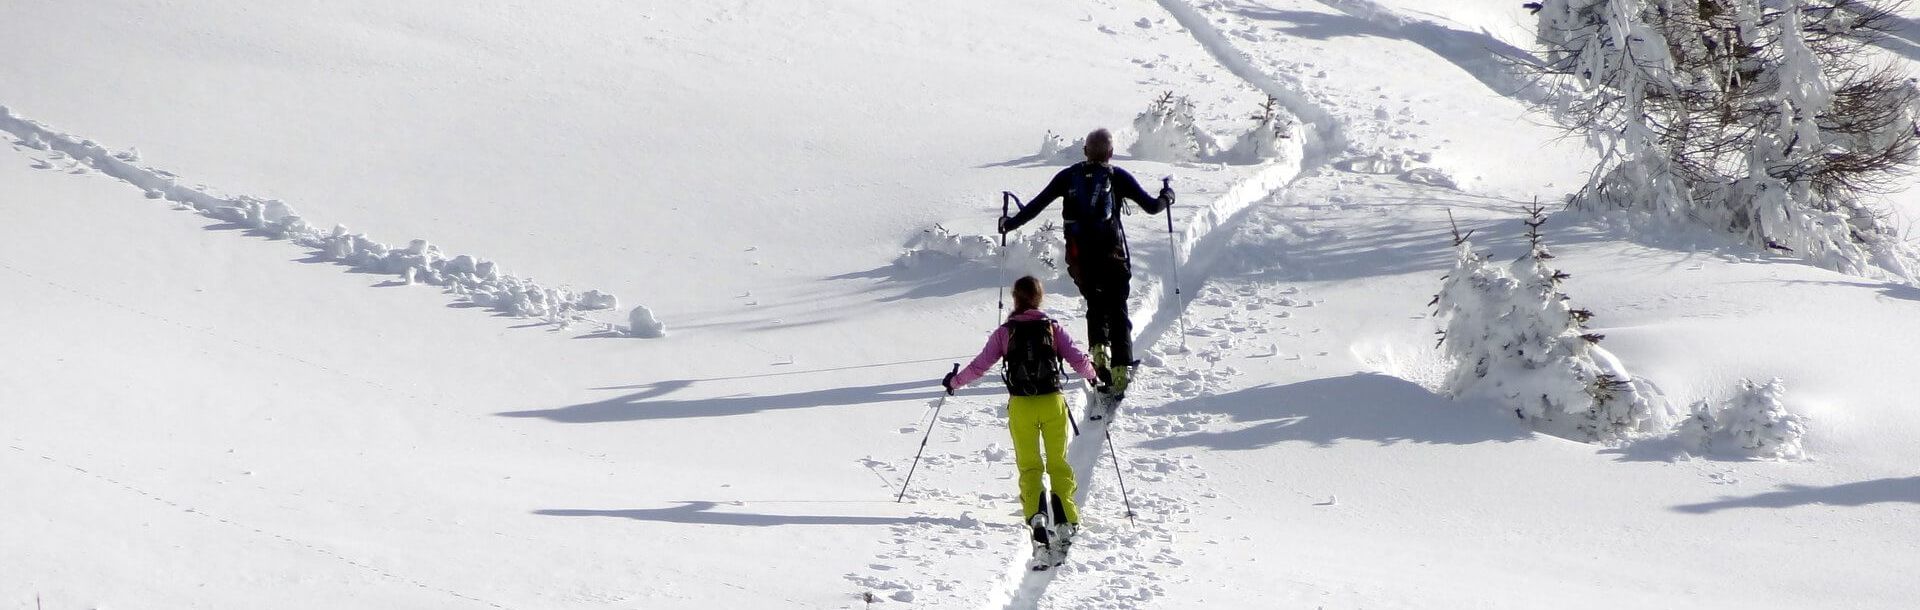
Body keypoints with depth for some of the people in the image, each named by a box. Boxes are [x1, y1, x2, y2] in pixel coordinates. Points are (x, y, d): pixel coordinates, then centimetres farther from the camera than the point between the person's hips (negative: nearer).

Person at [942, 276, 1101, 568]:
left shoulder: (1005, 332, -1)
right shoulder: (1052, 328, 0)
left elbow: (979, 366, -1)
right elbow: (1078, 360, -2)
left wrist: (954, 382, 16)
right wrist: (1092, 374, 20)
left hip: (1021, 406, 0)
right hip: (1053, 403, 0)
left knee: (1029, 466, 8)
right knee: (1058, 462, 13)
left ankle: (1035, 514, -17)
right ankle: (1066, 519, -3)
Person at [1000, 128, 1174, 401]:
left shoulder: (1069, 176, 7)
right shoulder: (1117, 176, 2)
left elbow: (1037, 204, 9)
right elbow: (1151, 206, 2)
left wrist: (1011, 223, 22)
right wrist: (1166, 196, 24)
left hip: (1080, 256, 2)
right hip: (1112, 253, -2)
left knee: (1095, 304, 22)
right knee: (1118, 310, 5)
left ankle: (1099, 349, -1)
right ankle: (1121, 368, -6)